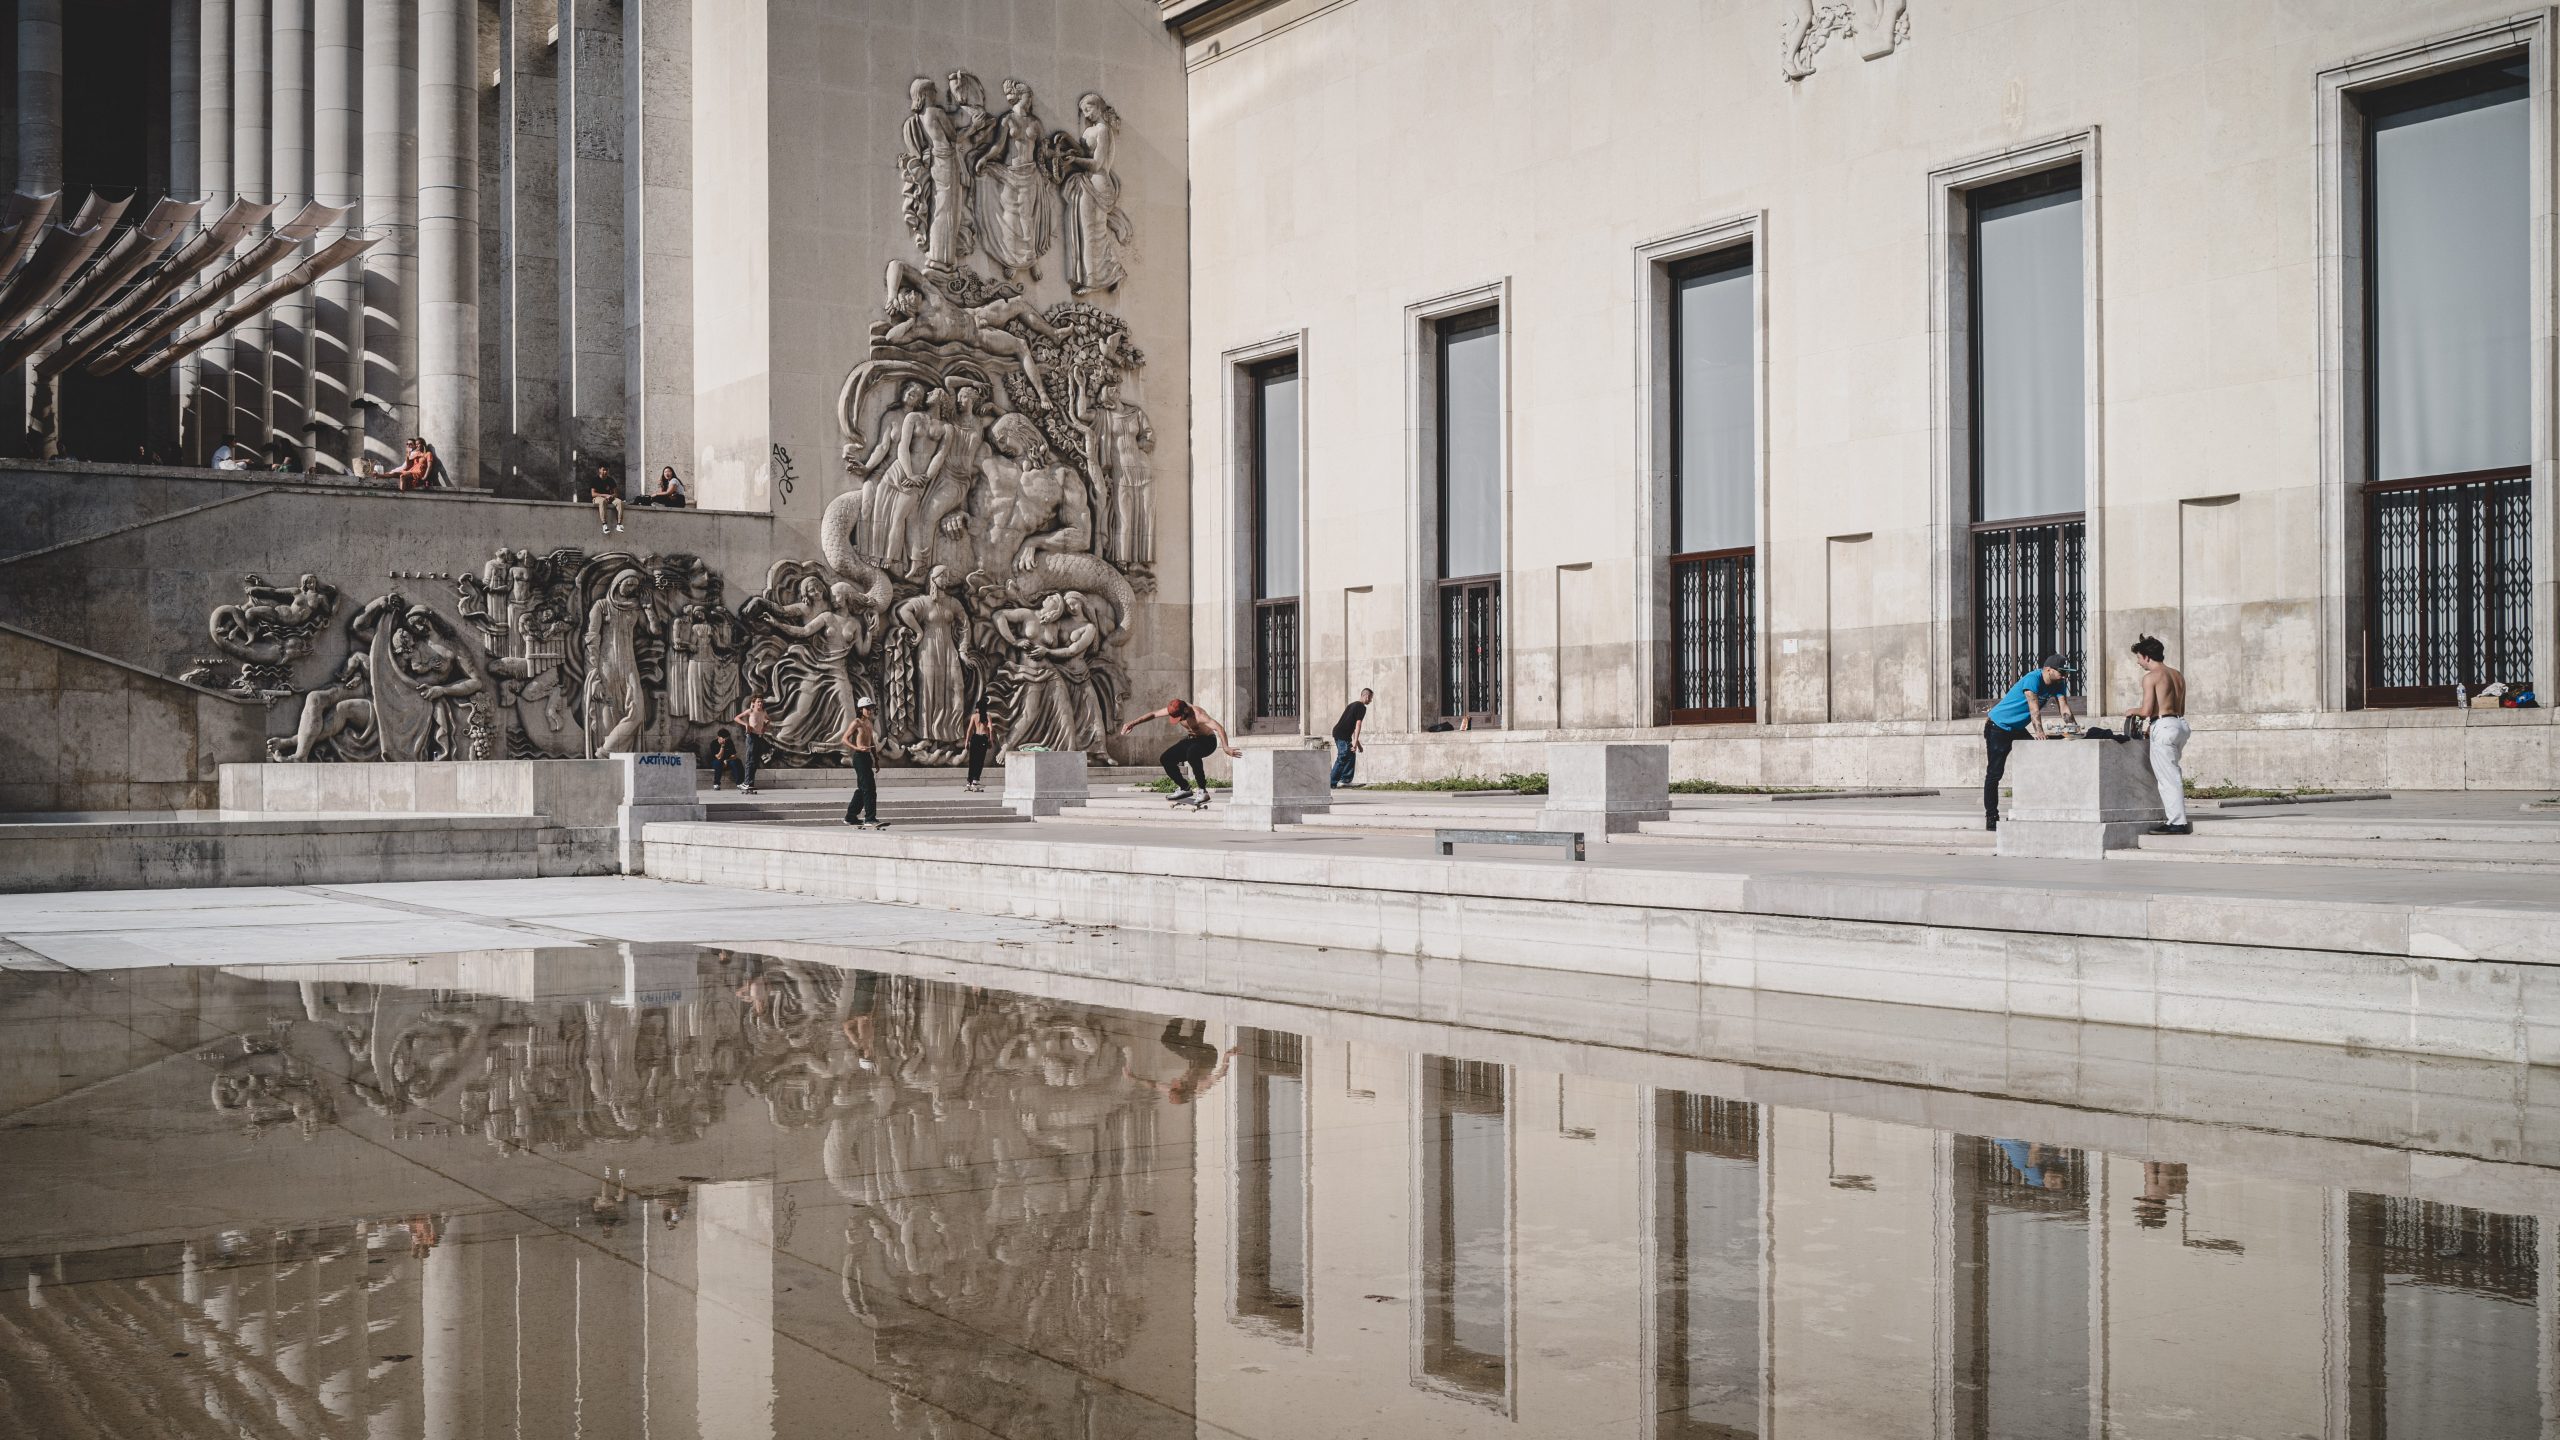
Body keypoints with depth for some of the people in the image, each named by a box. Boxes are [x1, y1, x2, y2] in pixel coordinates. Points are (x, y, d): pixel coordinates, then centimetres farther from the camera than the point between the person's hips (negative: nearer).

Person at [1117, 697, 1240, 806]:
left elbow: (1219, 728, -46)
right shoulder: (1174, 709, -12)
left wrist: (1226, 748, -59)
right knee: (1166, 759, -9)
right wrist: (1133, 723, -6)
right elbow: (1153, 714, -1)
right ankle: (1184, 789, 7)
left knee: (1191, 753, -39)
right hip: (1191, 739, 7)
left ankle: (1203, 791, -29)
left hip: (1207, 741, -7)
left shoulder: (1198, 714, -34)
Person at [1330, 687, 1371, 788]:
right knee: (1342, 759, -8)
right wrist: (1355, 741, -19)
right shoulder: (1362, 707, -7)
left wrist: (1356, 742, 33)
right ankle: (1331, 783, -10)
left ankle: (1346, 780, 16)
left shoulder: (1352, 705, 23)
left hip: (1337, 732, 10)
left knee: (1351, 756, 16)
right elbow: (1358, 724, -15)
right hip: (1343, 735, -10)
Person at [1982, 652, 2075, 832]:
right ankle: (1991, 816, -4)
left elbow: (2064, 707, -11)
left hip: (2017, 727, 8)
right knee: (1994, 773, -8)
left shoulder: (2058, 684, -3)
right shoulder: (2033, 679, -26)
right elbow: (2034, 706, -37)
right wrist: (2039, 731, -47)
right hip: (1998, 726, -8)